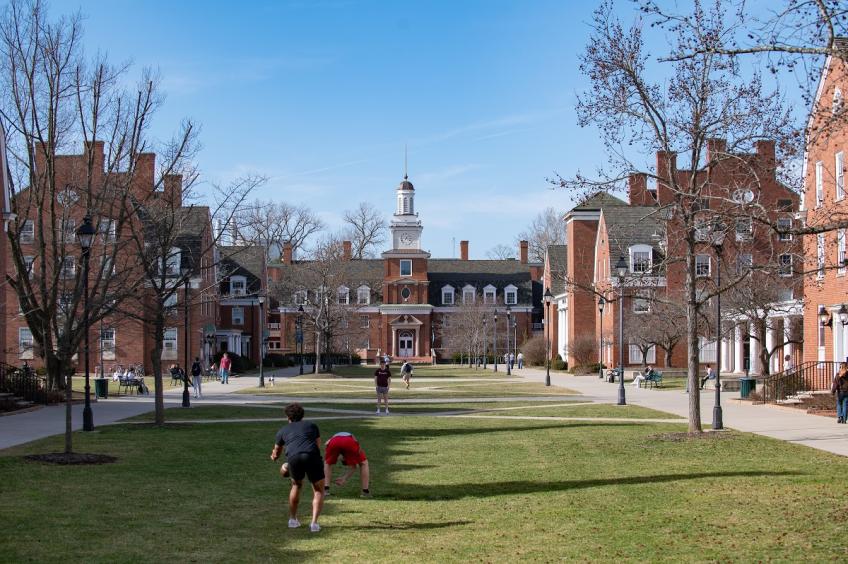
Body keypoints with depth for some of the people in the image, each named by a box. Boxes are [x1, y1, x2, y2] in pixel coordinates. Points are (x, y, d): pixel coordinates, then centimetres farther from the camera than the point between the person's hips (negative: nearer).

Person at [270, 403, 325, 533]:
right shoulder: (312, 425, 30)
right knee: (318, 490, 17)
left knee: (296, 486, 30)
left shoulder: (283, 430, 30)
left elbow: (276, 453, 45)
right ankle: (314, 523, 2)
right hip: (312, 456, -1)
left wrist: (274, 456, 72)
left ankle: (293, 519, 33)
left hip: (293, 457, 1)